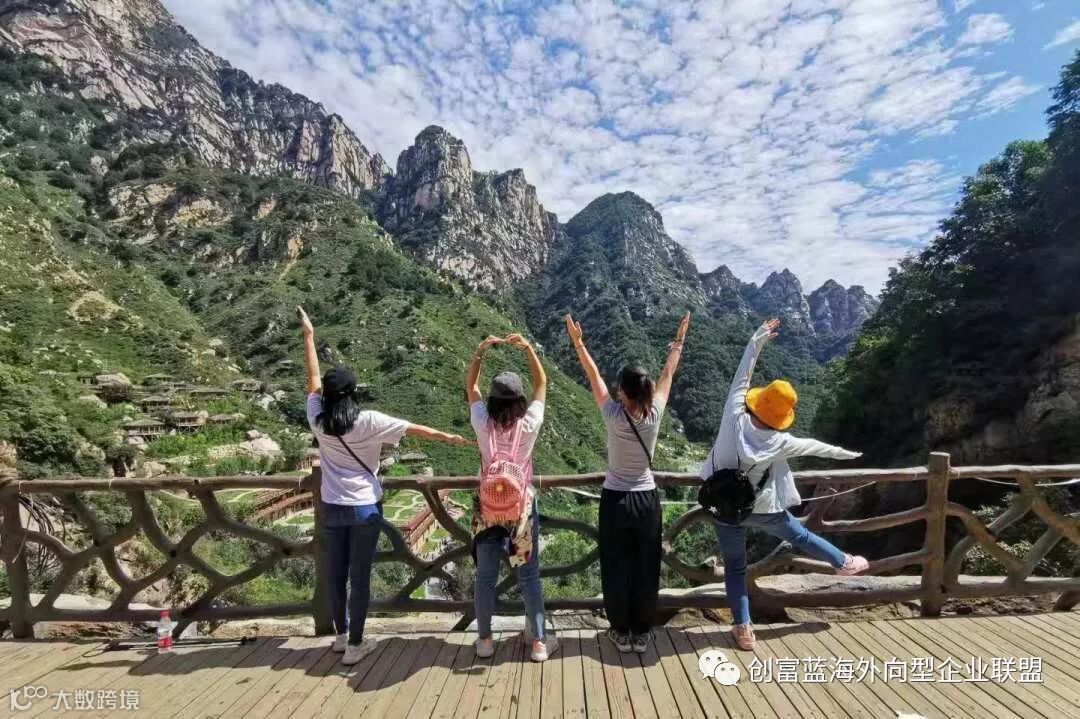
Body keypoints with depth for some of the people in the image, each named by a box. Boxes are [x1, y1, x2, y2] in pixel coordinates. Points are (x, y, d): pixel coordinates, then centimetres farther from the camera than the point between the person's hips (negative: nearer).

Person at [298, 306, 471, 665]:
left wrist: (308, 334, 16)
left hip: (332, 509, 4)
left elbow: (313, 379, 7)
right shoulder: (369, 422, -15)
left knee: (336, 575, 16)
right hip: (365, 508, -4)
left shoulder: (318, 421, -5)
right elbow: (415, 429, -9)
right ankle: (355, 644, 15)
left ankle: (341, 635, 34)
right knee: (360, 576, 5)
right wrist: (451, 437, 2)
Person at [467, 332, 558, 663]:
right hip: (522, 505, -1)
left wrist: (480, 351, -5)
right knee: (529, 576, 11)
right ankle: (539, 642, 22)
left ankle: (484, 640, 27)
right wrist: (528, 348, -7)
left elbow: (470, 386, 1)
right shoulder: (529, 424, -16)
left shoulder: (483, 425, -14)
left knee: (485, 576, 13)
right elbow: (542, 383, -4)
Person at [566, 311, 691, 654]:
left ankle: (622, 632, 24)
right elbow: (668, 375, 1)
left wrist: (578, 342, 1)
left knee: (617, 568, 12)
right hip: (647, 499, 2)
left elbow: (594, 378, -8)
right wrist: (679, 341, 14)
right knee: (646, 568, 14)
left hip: (615, 500, -2)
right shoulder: (654, 415, -12)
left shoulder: (613, 417, -18)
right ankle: (642, 632, 26)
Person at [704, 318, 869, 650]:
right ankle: (844, 563, 51)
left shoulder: (734, 417, -20)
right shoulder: (780, 442, -17)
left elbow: (742, 376, -10)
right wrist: (844, 453, 21)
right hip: (763, 508, 0)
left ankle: (743, 629, 15)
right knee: (801, 535, 26)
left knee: (735, 567, 12)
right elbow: (814, 446, 1)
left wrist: (756, 341, -2)